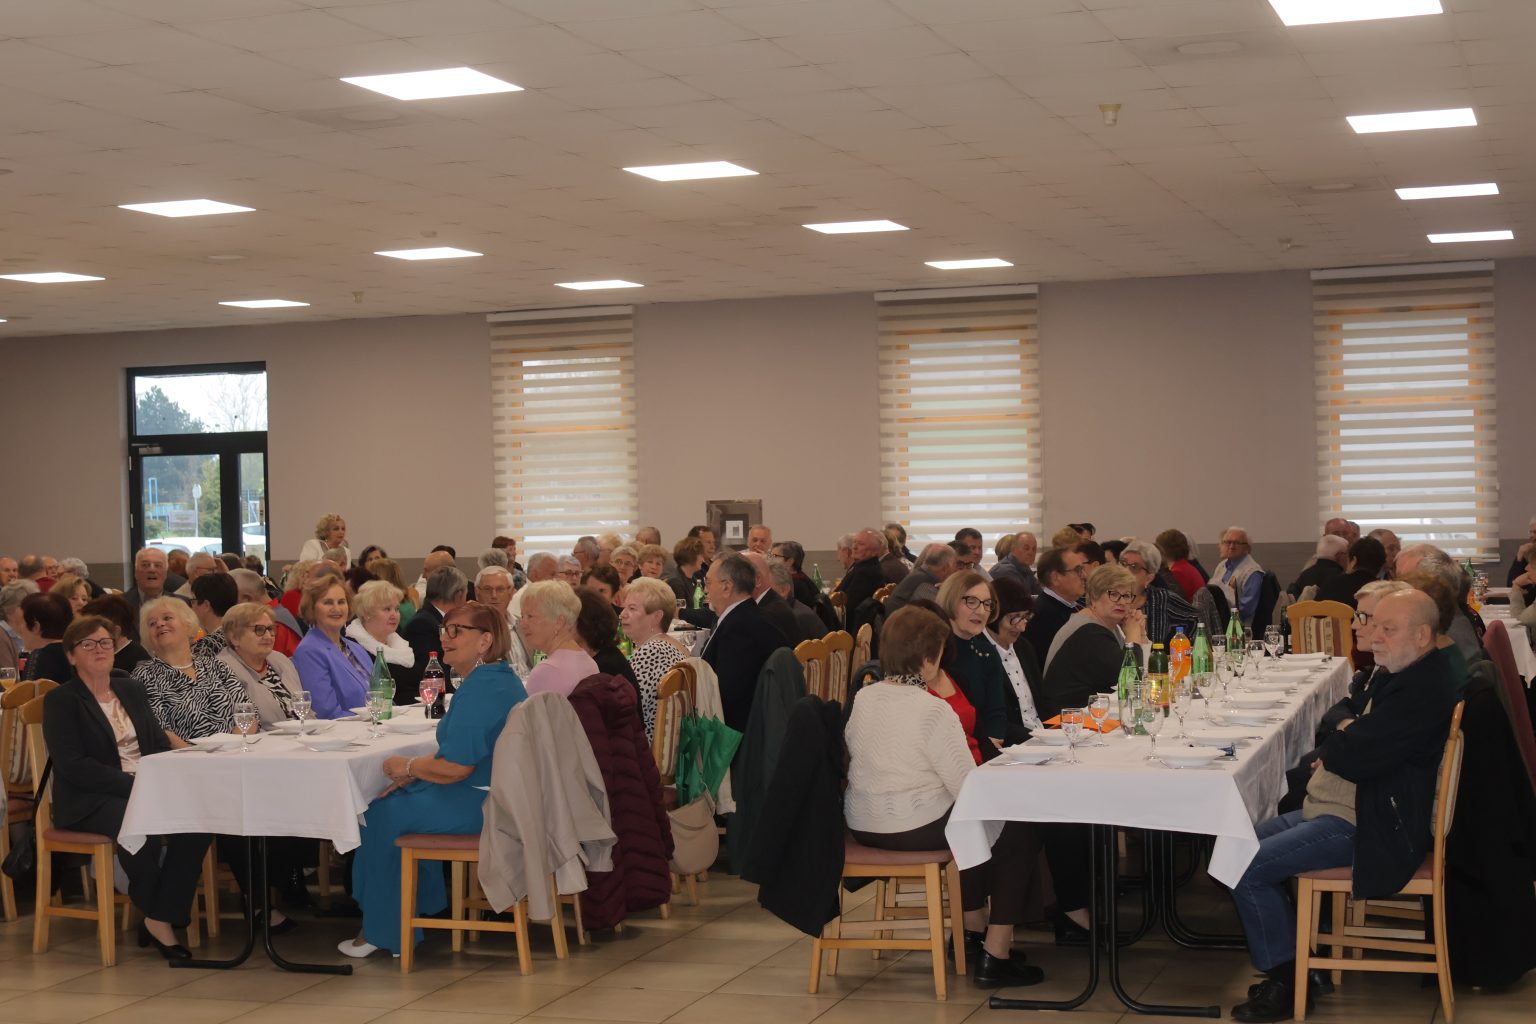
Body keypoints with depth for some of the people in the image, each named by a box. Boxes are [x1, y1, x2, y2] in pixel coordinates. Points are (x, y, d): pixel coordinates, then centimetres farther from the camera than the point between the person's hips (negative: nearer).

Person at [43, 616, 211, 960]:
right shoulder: (60, 701, -1)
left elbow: (160, 744, 15)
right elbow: (73, 767, -12)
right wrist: (135, 784, -21)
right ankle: (152, 914, -12)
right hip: (88, 801, -5)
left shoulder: (132, 690, 18)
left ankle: (163, 918, -18)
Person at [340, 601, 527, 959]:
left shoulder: (479, 688, -23)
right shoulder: (502, 677, 11)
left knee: (385, 815, 2)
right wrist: (413, 773, 8)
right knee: (393, 803, 20)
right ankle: (421, 909, 23)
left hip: (479, 807, -11)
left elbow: (455, 766, -25)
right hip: (500, 798, 11)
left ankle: (383, 931, 15)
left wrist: (408, 767, -8)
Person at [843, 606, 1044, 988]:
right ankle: (995, 956, 5)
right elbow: (968, 787, -19)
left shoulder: (863, 698, 3)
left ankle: (973, 928, 38)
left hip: (863, 825, 8)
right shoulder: (932, 710, -19)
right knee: (1021, 831, 7)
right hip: (915, 827, -8)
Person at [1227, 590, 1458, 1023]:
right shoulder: (1400, 675, 11)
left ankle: (1287, 982, -3)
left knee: (1247, 869, -16)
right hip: (1341, 807, 11)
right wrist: (1336, 749, -2)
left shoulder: (1423, 691, -23)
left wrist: (1330, 747, -3)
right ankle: (1288, 960, 20)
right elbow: (1344, 716, 19)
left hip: (1360, 826, -11)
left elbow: (1350, 756, -25)